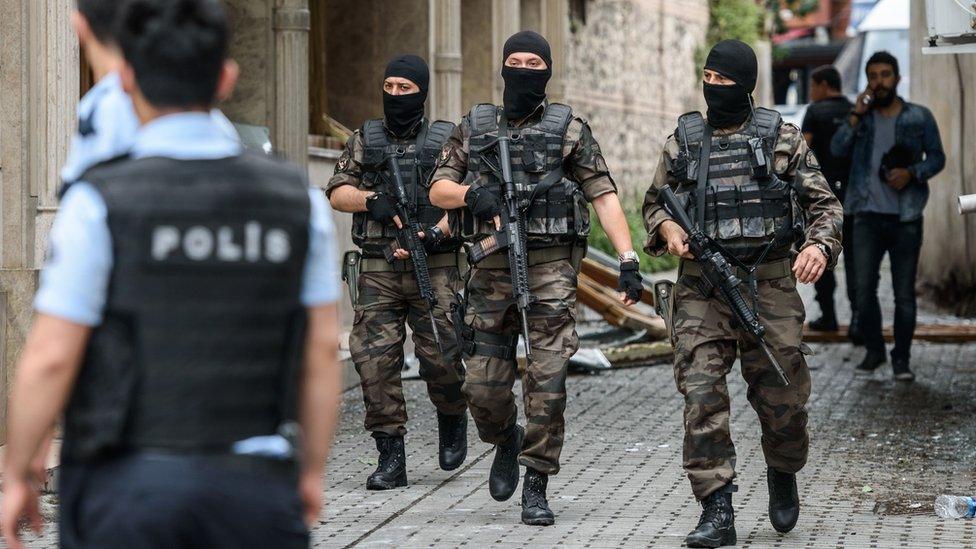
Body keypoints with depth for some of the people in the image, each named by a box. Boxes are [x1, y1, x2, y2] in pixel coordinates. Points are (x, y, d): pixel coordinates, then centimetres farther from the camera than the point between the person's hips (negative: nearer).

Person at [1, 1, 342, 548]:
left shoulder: (100, 205, -14)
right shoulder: (298, 199, -2)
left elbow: (49, 359, -12)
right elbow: (323, 350, 3)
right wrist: (312, 472, 15)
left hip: (128, 482, -3)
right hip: (251, 486, 3)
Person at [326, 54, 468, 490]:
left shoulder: (447, 140, 5)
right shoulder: (365, 140, 11)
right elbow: (337, 193, 6)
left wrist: (435, 233, -17)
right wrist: (370, 199, -14)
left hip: (435, 268, -2)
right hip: (379, 270, 2)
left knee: (439, 356, -6)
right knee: (375, 359, -7)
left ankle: (453, 420, 27)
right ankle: (391, 459, -2)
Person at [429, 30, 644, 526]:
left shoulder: (569, 129, 3)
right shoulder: (473, 128, 11)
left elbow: (604, 197, 0)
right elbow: (438, 191, 10)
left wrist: (629, 260, -9)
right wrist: (472, 193, -13)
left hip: (551, 267, -2)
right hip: (492, 267, 3)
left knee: (547, 382, -9)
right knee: (483, 384, 3)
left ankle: (536, 487, 0)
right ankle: (507, 443, 34)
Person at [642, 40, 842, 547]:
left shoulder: (781, 138, 4)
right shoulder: (683, 141, 9)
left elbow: (824, 203, 5)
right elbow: (653, 201, 20)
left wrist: (819, 244, -15)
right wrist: (666, 228, -3)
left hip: (769, 285, -1)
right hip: (702, 290, 1)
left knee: (783, 400, 5)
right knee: (702, 397, -10)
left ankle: (783, 475, 36)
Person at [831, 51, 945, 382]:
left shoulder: (919, 117, 3)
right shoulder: (861, 116, 9)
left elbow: (937, 157, 4)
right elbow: (837, 149, -3)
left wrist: (911, 173, -13)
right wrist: (856, 115, -11)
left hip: (905, 219, -2)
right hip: (868, 217, 2)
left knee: (904, 293, 3)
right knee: (864, 289, 0)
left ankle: (901, 357, 13)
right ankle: (873, 351, 17)